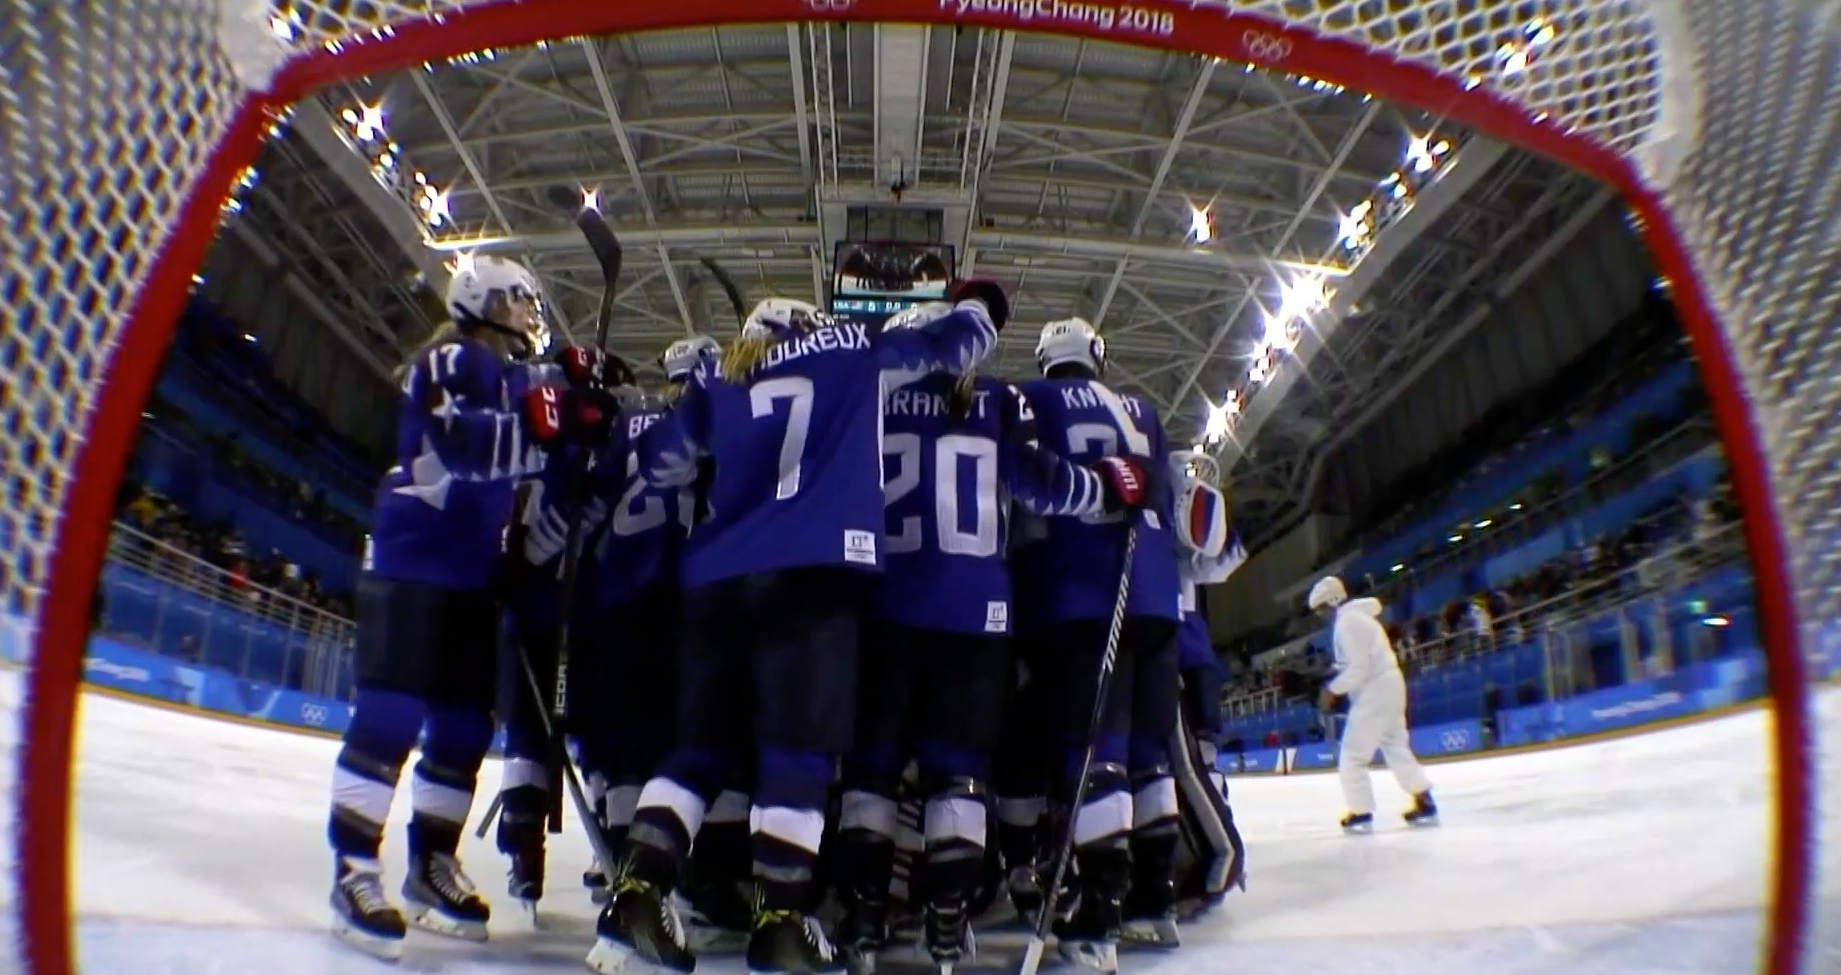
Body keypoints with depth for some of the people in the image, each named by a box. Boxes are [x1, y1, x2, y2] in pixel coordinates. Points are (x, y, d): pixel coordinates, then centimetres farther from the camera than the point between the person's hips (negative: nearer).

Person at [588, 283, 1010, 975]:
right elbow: (954, 343, 25)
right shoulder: (853, 352, 17)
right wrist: (978, 304, 46)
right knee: (799, 747, -3)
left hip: (717, 577, 5)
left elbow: (659, 463, 25)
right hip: (813, 570, -4)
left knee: (701, 745, 11)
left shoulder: (715, 382, 23)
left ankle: (637, 892, 3)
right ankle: (780, 920, -3)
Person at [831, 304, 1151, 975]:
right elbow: (1040, 484, -1)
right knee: (958, 760, 5)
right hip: (975, 607, 0)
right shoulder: (999, 402, 8)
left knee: (872, 753, 7)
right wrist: (1113, 485, 13)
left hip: (884, 603, 0)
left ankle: (863, 913, 3)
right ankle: (948, 916, 1)